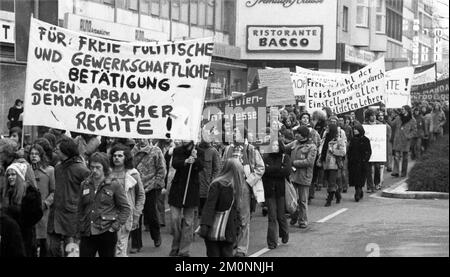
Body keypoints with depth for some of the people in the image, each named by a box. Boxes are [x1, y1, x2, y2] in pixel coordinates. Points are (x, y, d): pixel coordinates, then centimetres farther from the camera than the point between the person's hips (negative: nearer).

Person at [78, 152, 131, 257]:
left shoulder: (114, 185, -1)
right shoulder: (85, 185, 10)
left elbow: (126, 209, 0)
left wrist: (116, 226, -9)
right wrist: (80, 228, 9)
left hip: (107, 233, -3)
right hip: (87, 234, 3)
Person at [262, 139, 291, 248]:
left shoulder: (285, 157, 4)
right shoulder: (266, 157, 9)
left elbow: (287, 171, -12)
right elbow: (263, 170, -4)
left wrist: (270, 169, -12)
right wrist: (279, 169, -9)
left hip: (281, 190, -1)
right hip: (269, 191, 1)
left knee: (281, 215, 3)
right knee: (272, 216, -3)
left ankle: (284, 234, 31)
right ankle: (272, 242, 1)